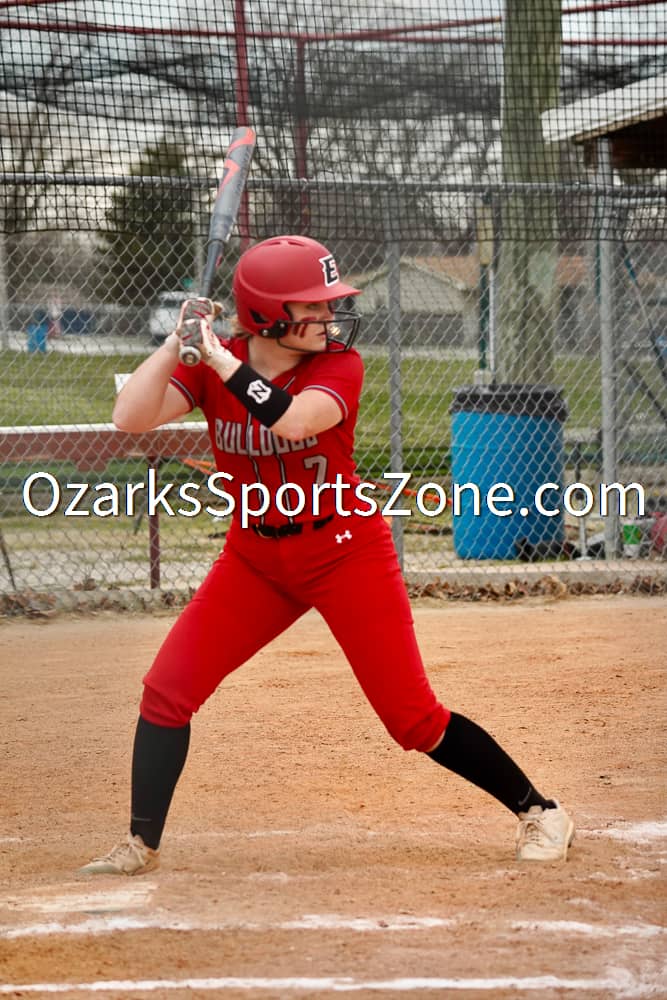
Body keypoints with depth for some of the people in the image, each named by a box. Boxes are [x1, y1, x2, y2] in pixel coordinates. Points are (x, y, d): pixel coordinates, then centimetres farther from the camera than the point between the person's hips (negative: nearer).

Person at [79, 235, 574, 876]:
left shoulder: (339, 365, -16)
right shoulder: (211, 366, -7)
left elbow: (291, 420, -37)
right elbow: (129, 417, -20)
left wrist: (220, 358, -34)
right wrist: (179, 341, -27)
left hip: (346, 553, -3)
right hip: (255, 559, 4)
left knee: (413, 717, -5)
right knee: (167, 688, -7)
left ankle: (538, 810, 10)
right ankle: (141, 844, 6)